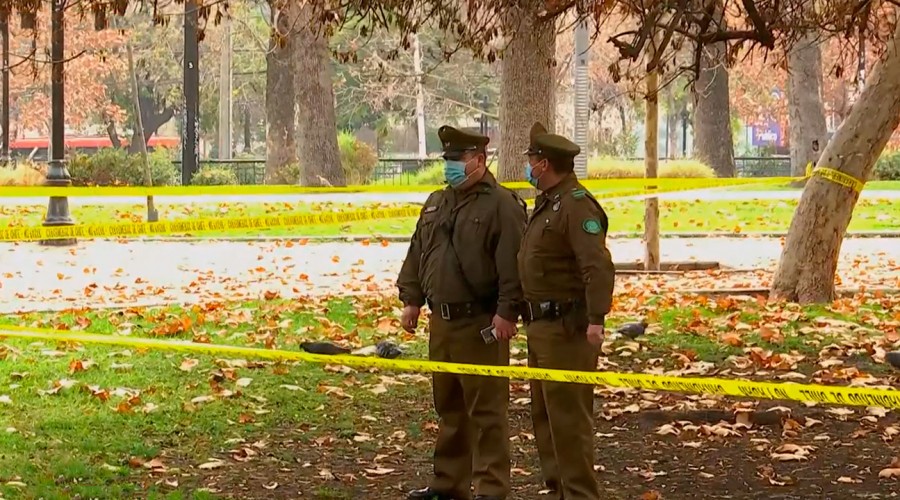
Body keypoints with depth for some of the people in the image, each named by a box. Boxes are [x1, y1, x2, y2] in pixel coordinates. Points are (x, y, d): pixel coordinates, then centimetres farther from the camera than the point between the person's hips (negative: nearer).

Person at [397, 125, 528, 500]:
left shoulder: (501, 205, -9)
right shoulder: (436, 203, 15)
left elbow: (512, 264, -16)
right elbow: (416, 254, 20)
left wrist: (507, 312, -20)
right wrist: (411, 299, 13)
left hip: (480, 324, -8)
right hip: (441, 321, 8)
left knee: (486, 409, -3)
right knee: (448, 406, 15)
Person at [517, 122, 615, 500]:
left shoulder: (576, 205, -17)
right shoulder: (547, 203, 16)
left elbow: (598, 266, -26)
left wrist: (595, 320, -31)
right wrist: (528, 318, 20)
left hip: (566, 329, -11)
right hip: (541, 326, 11)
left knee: (568, 415, -7)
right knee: (544, 413, 16)